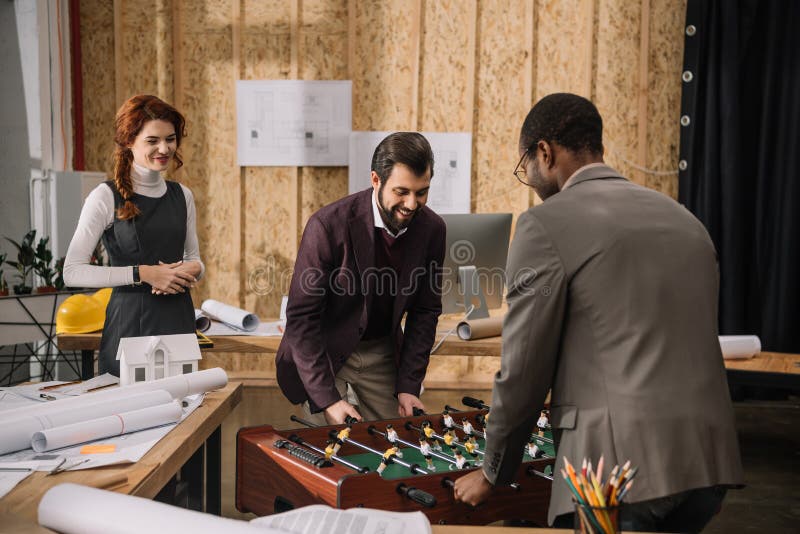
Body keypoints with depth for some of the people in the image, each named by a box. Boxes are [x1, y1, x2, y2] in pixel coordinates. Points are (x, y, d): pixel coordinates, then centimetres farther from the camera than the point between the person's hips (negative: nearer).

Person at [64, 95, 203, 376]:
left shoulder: (182, 195, 10)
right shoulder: (106, 197, -5)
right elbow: (72, 272, -10)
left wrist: (191, 270, -4)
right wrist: (141, 273, -16)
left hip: (179, 321, 4)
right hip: (128, 323, -4)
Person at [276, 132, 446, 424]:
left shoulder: (432, 229, -10)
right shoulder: (328, 225, -25)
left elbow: (425, 311, 0)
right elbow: (301, 317, -20)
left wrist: (408, 386, -6)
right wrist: (327, 399, -24)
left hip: (383, 356, 4)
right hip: (325, 354, -4)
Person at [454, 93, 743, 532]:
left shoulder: (546, 224, -7)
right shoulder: (683, 219, 14)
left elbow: (523, 367, -6)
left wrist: (493, 473, 9)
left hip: (622, 464, -7)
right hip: (708, 459, 7)